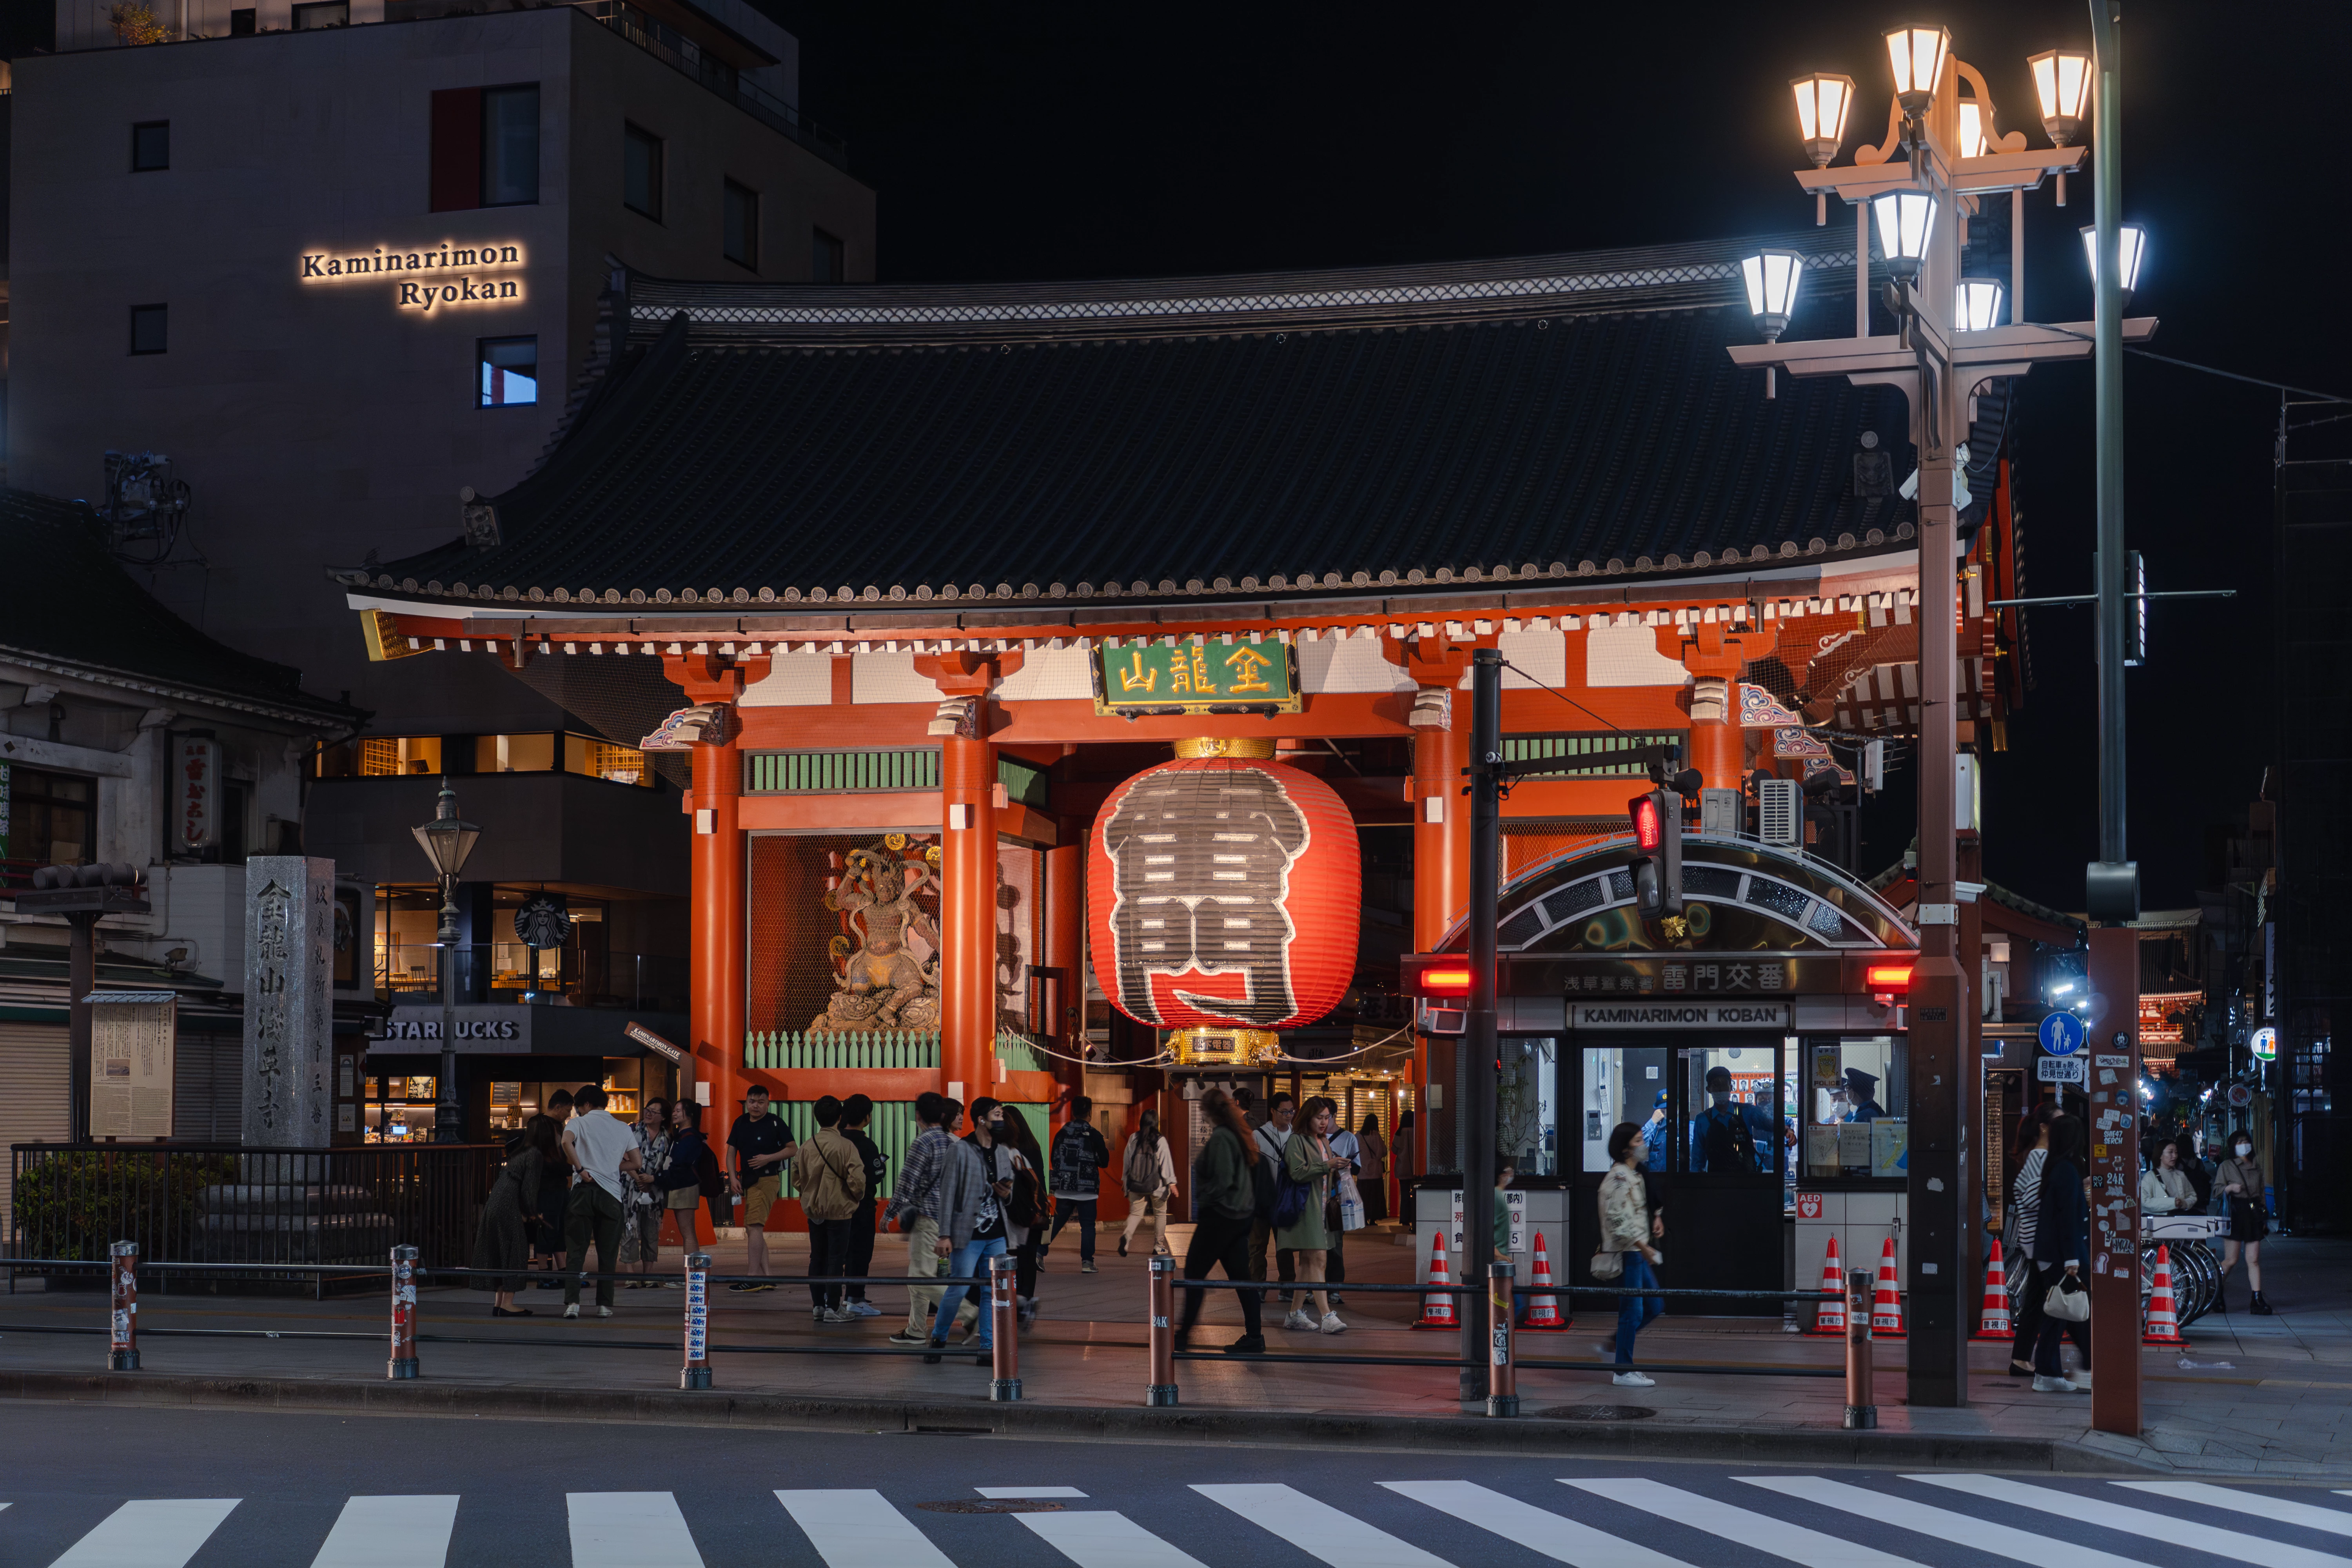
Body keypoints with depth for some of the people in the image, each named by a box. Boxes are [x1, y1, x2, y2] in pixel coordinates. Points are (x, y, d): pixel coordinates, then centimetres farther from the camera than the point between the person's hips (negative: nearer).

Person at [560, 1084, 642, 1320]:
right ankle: (605, 1305, 6)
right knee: (607, 1253, 7)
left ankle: (572, 1303, -10)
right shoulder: (623, 1128, 16)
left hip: (584, 1189, -2)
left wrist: (580, 1169, -9)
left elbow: (566, 1141, -16)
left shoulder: (580, 1123, 6)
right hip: (612, 1193, 2)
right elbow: (636, 1163, 13)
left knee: (576, 1251, 0)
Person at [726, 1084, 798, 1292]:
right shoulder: (740, 1123, 11)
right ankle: (766, 1279, 17)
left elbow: (793, 1149, -3)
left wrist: (769, 1158, -14)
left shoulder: (775, 1123, -5)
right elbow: (732, 1150, 13)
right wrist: (733, 1178, 3)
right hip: (747, 1180, 8)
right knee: (753, 1229, 10)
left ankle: (752, 1278, -20)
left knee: (754, 1226, -16)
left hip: (766, 1179, -8)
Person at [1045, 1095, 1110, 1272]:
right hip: (1087, 1189, -4)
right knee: (1087, 1225, 3)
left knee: (1057, 1222, 13)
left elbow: (1054, 1160, 10)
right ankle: (1087, 1262, -2)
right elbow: (1105, 1162, -2)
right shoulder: (1094, 1136, -7)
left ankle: (1039, 1252, 5)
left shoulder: (1062, 1133, 3)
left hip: (1063, 1188, 4)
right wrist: (1105, 1150, 16)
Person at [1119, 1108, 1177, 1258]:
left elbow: (1127, 1161, 9)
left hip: (1136, 1184, 3)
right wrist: (1172, 1183, -5)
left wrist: (1126, 1180, 19)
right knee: (1160, 1213, 15)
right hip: (1156, 1184, -3)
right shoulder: (1160, 1141, -9)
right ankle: (1158, 1245, 19)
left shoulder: (1133, 1139, 2)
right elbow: (1166, 1163, -9)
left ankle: (1126, 1235, -25)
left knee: (1136, 1213, 4)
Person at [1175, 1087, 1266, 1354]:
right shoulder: (1242, 1135, 12)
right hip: (1242, 1214, 9)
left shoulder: (1220, 1138, -16)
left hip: (1220, 1215, -9)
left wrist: (1202, 1204, -11)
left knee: (1194, 1272, 0)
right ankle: (1254, 1337, 7)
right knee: (1240, 1274, 9)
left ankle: (1183, 1335, 5)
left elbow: (1222, 1180, -22)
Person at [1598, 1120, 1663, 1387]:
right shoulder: (1619, 1177, -15)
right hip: (1626, 1253, -10)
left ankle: (1613, 1346, 21)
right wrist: (1643, 1246, -24)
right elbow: (1617, 1219, -23)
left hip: (1637, 1254, 10)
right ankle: (1624, 1372, 0)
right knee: (1632, 1310, -6)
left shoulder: (1632, 1175, 17)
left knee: (1653, 1307, 12)